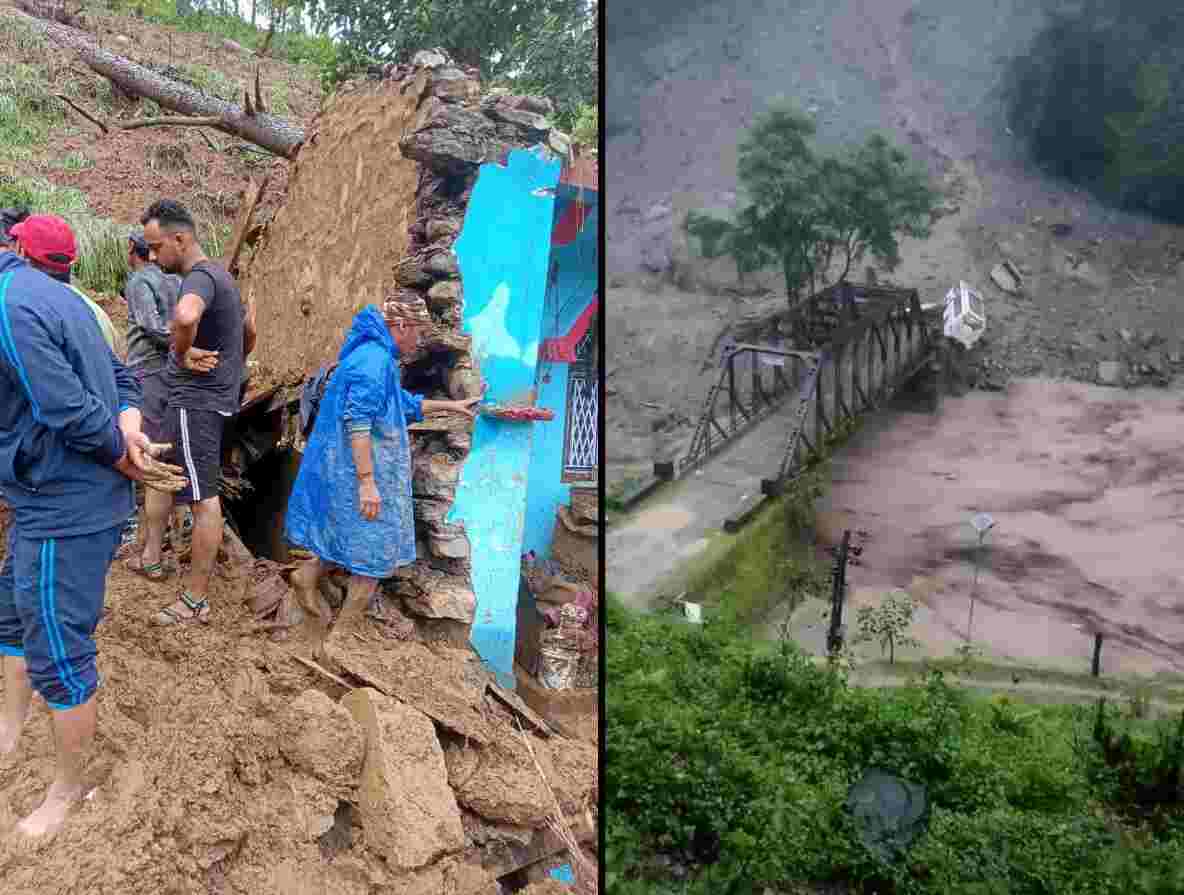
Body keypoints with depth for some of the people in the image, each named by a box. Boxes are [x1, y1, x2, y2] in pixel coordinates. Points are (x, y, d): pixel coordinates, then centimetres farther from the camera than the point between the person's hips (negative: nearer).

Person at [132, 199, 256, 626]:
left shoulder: (200, 278, -19)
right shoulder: (217, 275, 14)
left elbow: (186, 316, -43)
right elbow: (249, 329, 27)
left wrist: (183, 354, -26)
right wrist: (232, 367, 30)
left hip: (196, 402, -11)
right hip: (193, 398, 11)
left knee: (204, 498, -5)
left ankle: (196, 601, 3)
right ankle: (151, 558, 33)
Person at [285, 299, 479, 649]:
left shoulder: (376, 357, 15)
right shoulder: (374, 358, -18)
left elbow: (406, 404, 31)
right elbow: (357, 421, -27)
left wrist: (449, 405, 37)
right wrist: (367, 482, -28)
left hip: (346, 471, 10)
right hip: (360, 470, -10)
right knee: (376, 551, 2)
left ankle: (308, 575, 18)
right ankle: (343, 633, 11)